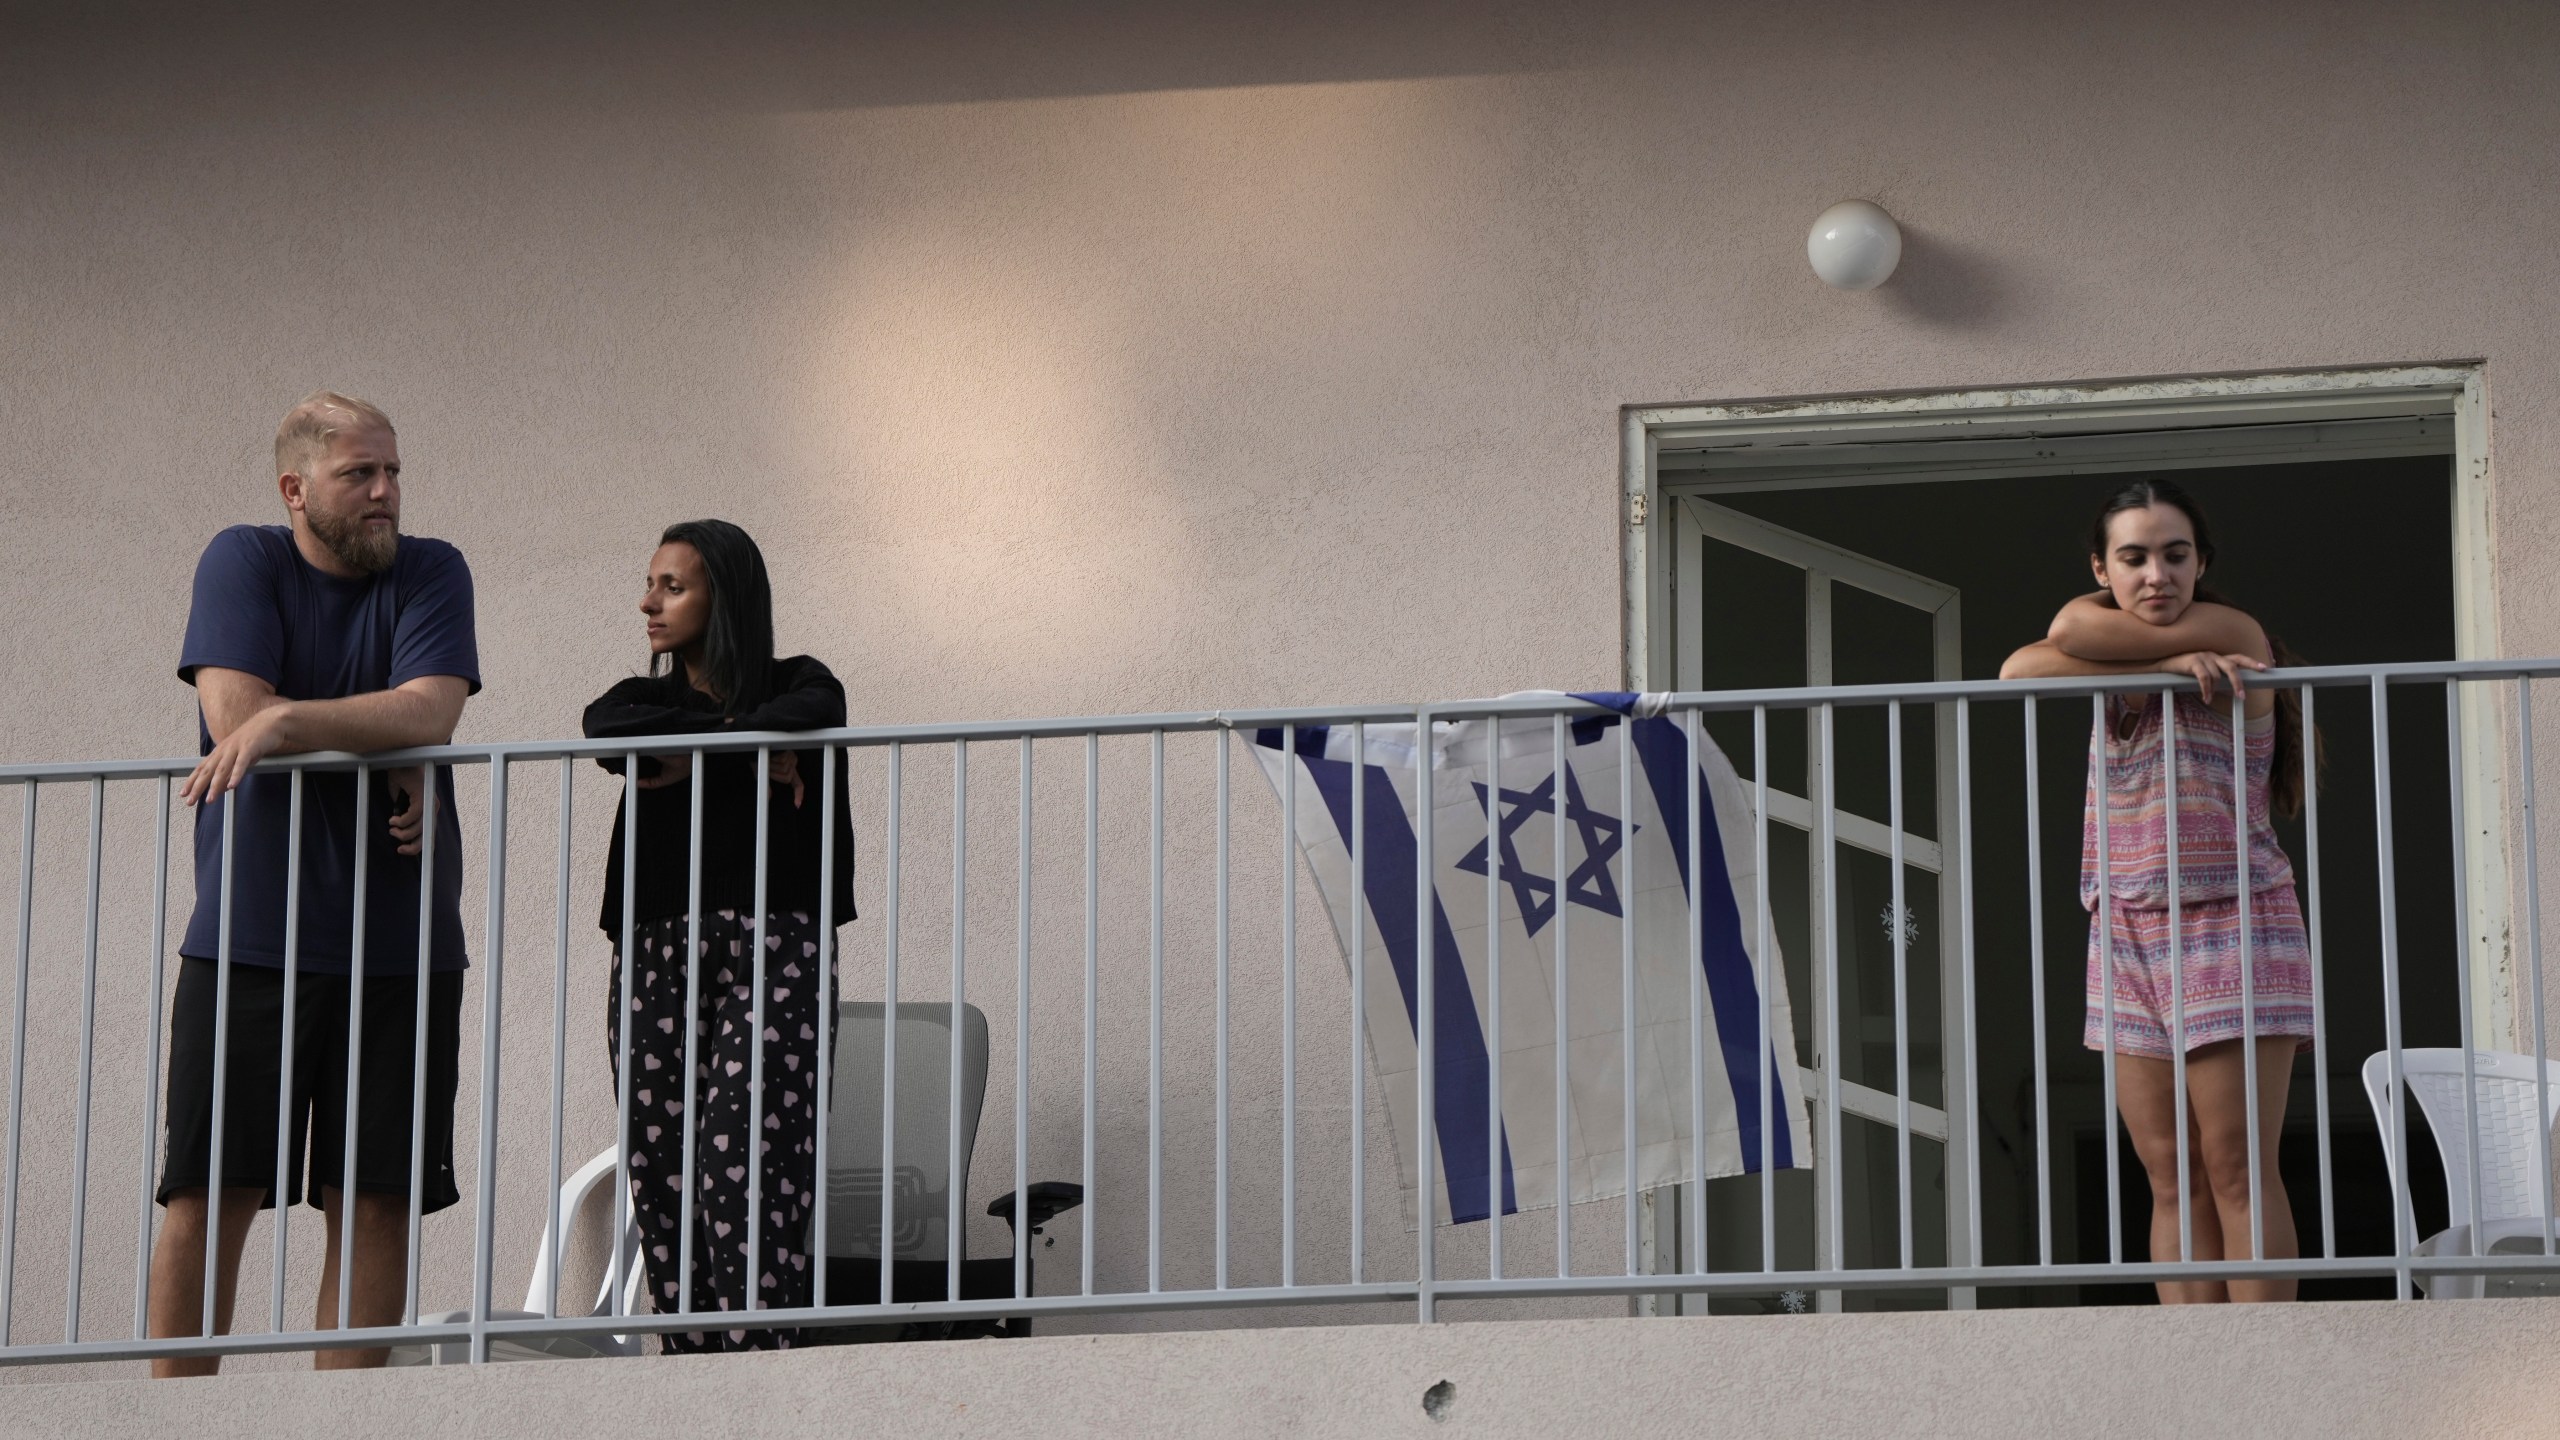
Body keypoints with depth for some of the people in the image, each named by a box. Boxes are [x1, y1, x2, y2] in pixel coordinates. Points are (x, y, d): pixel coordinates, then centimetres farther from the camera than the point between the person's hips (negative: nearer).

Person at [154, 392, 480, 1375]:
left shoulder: (431, 574, 6)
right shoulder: (241, 563, 3)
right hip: (249, 934, -1)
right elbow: (233, 710, -11)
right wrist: (385, 747, -7)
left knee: (377, 1202, 0)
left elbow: (429, 712, -11)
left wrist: (285, 722, -21)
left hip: (397, 942, 2)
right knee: (208, 1194, -3)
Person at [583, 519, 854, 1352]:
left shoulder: (795, 684, 12)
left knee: (749, 1182, -18)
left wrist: (690, 758, -4)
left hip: (770, 953, -4)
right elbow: (605, 727, -3)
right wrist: (752, 747, -4)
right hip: (653, 961, 4)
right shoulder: (645, 697, 22)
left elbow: (813, 715, -13)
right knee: (662, 1187, -6)